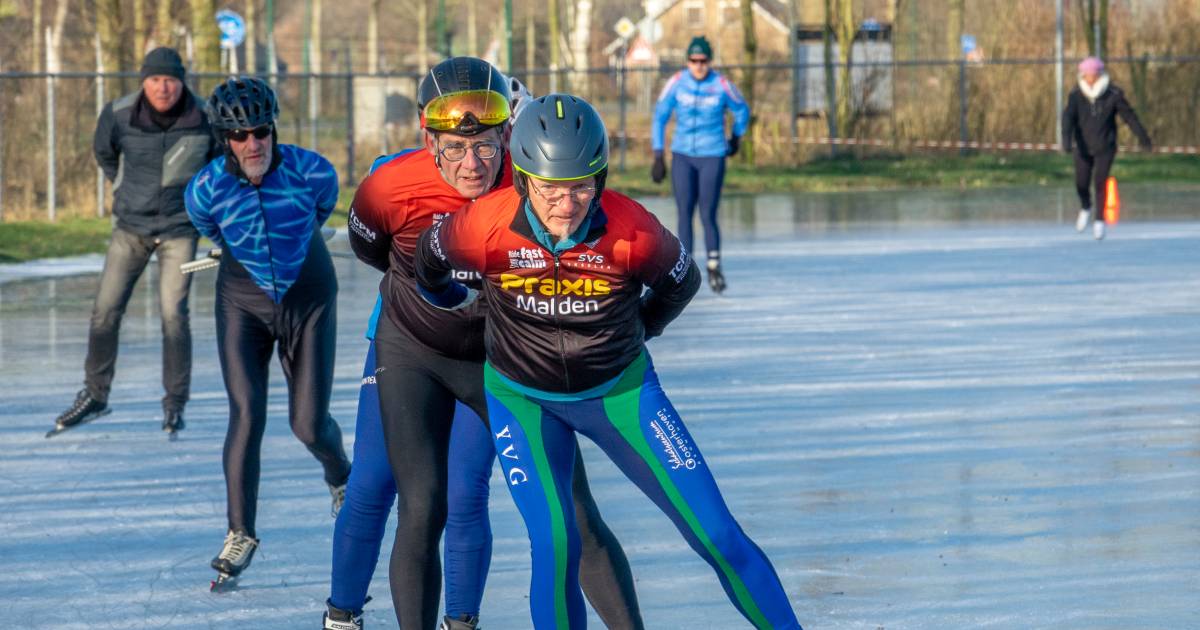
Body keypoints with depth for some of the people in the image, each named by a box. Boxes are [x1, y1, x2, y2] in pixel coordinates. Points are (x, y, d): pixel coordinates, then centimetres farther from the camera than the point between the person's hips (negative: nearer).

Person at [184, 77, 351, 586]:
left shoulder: (313, 172, -20)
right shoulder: (206, 190, -19)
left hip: (309, 301, 0)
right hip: (243, 304, 0)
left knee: (309, 424, 2)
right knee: (247, 415, -15)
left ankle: (340, 476, 38)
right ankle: (241, 533, -3)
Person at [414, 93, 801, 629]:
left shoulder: (633, 232, -25)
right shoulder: (486, 227, -25)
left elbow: (680, 282, -1)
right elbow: (430, 257, 0)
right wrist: (454, 306, 18)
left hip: (620, 391, 0)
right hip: (521, 398, 0)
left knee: (715, 533, -3)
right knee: (554, 545, -15)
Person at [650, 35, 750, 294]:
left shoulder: (722, 86, -10)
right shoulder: (676, 83, -6)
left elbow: (742, 110, 9)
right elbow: (660, 117, 0)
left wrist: (736, 138, 23)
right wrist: (658, 157, -2)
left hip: (713, 158, -2)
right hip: (683, 156, 2)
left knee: (708, 215, -6)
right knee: (684, 214, -2)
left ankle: (714, 267, 14)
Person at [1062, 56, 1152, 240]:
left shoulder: (1113, 95, -11)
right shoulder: (1076, 95, -10)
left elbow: (1129, 115, 0)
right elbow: (1068, 117, -21)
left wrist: (1143, 137, 8)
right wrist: (1066, 140, -37)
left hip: (1105, 147, -1)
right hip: (1083, 147, 1)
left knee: (1100, 182, -11)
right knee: (1081, 184, -1)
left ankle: (1099, 221, 2)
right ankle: (1086, 208, 32)